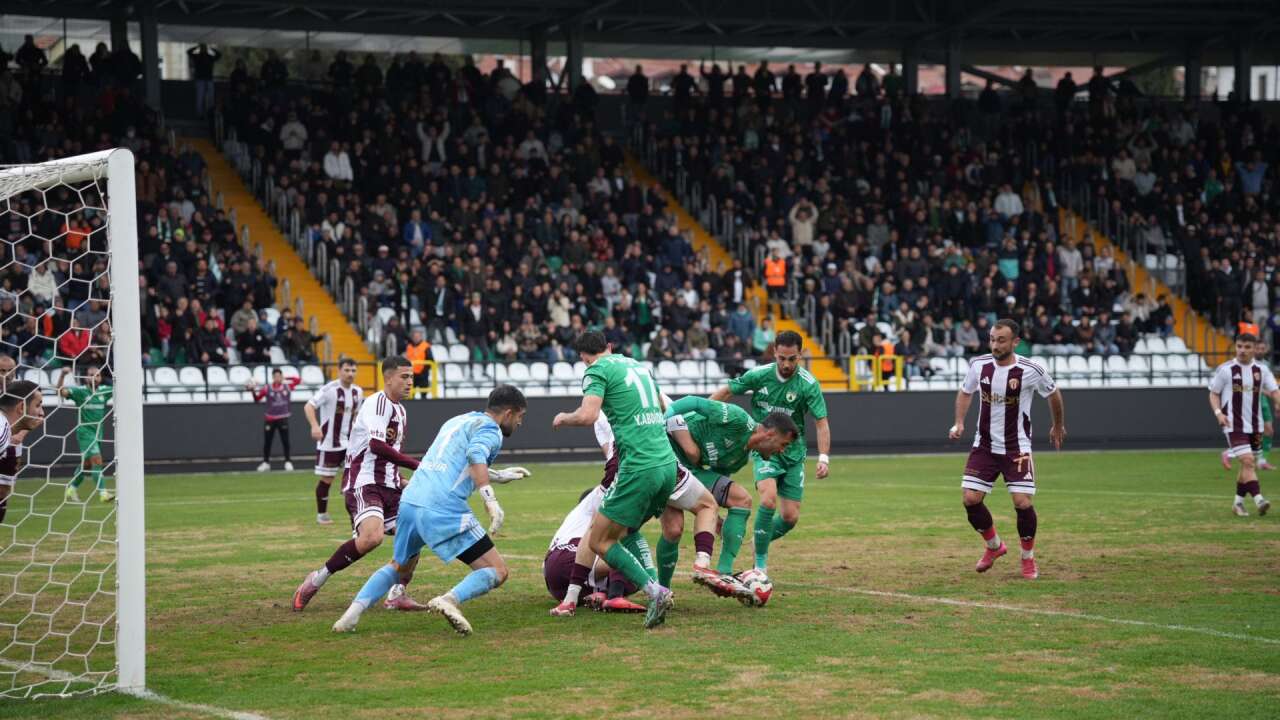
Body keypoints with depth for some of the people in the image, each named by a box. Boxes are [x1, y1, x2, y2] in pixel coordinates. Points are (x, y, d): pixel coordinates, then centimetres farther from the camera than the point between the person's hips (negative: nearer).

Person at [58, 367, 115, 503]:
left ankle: (71, 490, 32)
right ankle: (103, 492, -21)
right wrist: (63, 375, -34)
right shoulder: (80, 392, -8)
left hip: (98, 432, 6)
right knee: (97, 460, -18)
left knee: (87, 464, 15)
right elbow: (61, 391, -19)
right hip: (85, 431, -6)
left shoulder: (104, 391, 6)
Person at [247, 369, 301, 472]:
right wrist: (253, 390, -22)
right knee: (267, 442, 2)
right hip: (270, 419, -1)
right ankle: (266, 462, 14)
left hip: (283, 419, 1)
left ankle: (288, 462, 11)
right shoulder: (267, 388, -3)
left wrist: (285, 379, 7)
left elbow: (298, 379, 15)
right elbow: (257, 399, -5)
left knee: (285, 441, 1)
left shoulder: (287, 386, 5)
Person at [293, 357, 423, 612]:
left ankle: (396, 595, 10)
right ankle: (317, 579, -14)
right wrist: (417, 465, -23)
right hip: (364, 483, -10)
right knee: (372, 536, -30)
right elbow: (376, 445, -24)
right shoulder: (377, 402, -10)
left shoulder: (400, 411, 21)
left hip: (388, 485, 10)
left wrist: (400, 481, 19)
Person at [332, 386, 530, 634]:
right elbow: (476, 455, -20)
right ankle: (449, 600, -29)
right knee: (497, 571, -3)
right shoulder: (490, 429, 2)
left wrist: (500, 476, 51)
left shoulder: (457, 420, 27)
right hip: (443, 510, -8)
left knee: (399, 566, 31)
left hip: (410, 501, 8)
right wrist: (490, 500, -29)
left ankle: (354, 610, 10)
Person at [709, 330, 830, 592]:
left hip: (793, 453, 2)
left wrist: (824, 458, -23)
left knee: (790, 517, -3)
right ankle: (760, 566, -19)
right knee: (769, 498, -26)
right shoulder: (759, 375, -9)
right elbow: (726, 391, 3)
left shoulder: (808, 384, -12)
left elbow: (821, 422, -11)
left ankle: (760, 544, 29)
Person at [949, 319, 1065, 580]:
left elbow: (1053, 394, 5)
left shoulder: (1031, 370, -14)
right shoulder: (978, 365, -5)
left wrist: (1058, 426, 18)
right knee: (971, 500, -5)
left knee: (1023, 503, -12)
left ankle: (1028, 558, 12)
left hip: (1016, 448, -3)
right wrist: (959, 423, 1)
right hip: (984, 446, 3)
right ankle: (994, 546, 21)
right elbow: (965, 392, 15)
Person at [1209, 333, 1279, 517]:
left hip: (1255, 426, 5)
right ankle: (1259, 501, -25)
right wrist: (1218, 412, -14)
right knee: (1248, 462, -18)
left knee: (1248, 465, 11)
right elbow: (1214, 393, 3)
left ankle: (1238, 503, 25)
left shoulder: (1262, 370, 5)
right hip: (1234, 425, -5)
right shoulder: (1224, 369, -4)